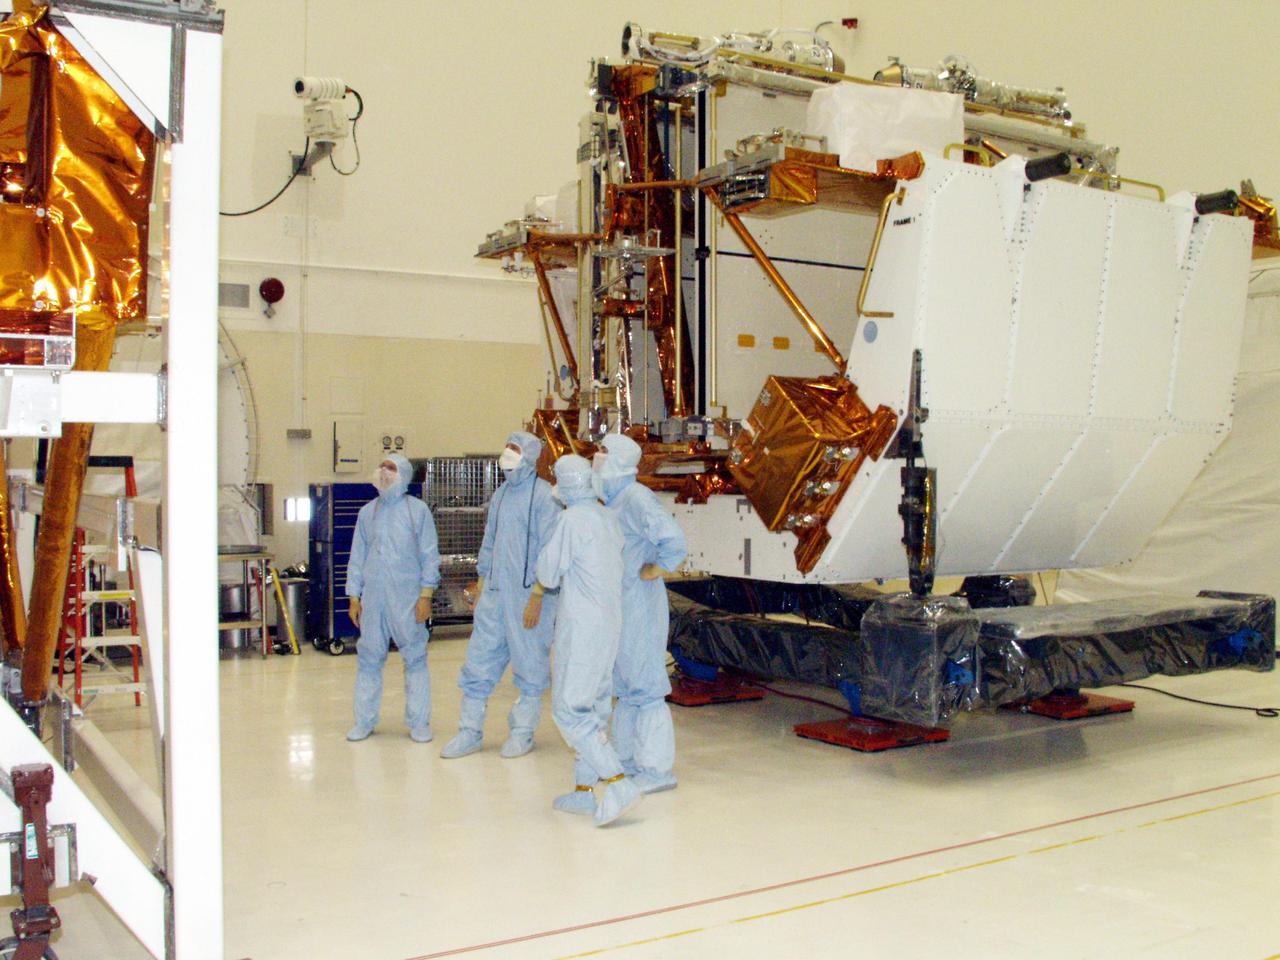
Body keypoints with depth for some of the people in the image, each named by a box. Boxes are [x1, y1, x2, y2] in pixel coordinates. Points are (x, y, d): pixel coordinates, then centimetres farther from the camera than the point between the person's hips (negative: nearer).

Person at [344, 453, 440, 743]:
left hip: (408, 597, -3)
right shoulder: (368, 512, 11)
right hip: (373, 597, 3)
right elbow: (357, 556, 14)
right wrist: (354, 597, 9)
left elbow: (429, 556, 0)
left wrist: (426, 596, -6)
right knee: (369, 657, 6)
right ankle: (364, 721, 16)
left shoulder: (418, 510, 1)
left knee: (415, 658, 1)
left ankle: (418, 722, 9)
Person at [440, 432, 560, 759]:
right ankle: (470, 731, 14)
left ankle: (523, 732, 15)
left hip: (530, 592, -7)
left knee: (530, 663, 4)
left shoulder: (543, 495, -8)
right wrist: (482, 583, 18)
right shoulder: (500, 495, 14)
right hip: (496, 591, 7)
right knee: (480, 658, 6)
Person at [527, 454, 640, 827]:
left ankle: (618, 782, -14)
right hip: (609, 623, 8)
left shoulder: (571, 519, -13)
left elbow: (550, 568, -6)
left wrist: (537, 596, 15)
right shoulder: (608, 518, 10)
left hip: (581, 625, -8)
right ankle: (584, 789, 17)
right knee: (592, 707, 13)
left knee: (569, 709, -5)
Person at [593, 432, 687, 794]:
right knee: (625, 685, 16)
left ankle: (659, 770, 3)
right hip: (620, 607, 10)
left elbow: (673, 540, -30)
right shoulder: (613, 501, 13)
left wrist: (654, 570, -17)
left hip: (640, 605, -10)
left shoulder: (636, 499, -18)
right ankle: (630, 760, 27)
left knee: (644, 686, -4)